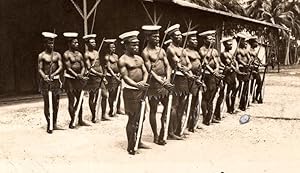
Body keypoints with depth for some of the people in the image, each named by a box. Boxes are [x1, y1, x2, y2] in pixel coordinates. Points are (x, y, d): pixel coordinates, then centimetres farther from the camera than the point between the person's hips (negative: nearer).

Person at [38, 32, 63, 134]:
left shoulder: (57, 55, 10)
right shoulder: (42, 55, 2)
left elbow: (60, 67, 0)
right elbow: (40, 69, -3)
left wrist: (54, 74, -17)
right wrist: (44, 76, -22)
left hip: (55, 80, 3)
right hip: (45, 81, -3)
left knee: (56, 103, 5)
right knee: (47, 103, -2)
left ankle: (54, 124, 16)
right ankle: (49, 124, 3)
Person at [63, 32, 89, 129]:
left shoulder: (79, 54, 12)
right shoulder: (66, 54, -7)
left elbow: (83, 67, 8)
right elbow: (68, 68, -15)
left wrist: (81, 75, -12)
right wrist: (77, 76, -26)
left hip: (79, 79, 6)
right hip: (70, 79, -6)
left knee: (80, 99, 9)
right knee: (72, 100, -4)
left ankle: (80, 120, 18)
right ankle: (72, 121, 2)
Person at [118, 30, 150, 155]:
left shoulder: (139, 58, 14)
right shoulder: (123, 60, -8)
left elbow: (145, 72, 7)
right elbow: (125, 77, -17)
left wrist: (144, 82, -15)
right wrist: (136, 85, -32)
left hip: (142, 90, 7)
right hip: (130, 91, -7)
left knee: (141, 117, 13)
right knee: (132, 119, -4)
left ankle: (138, 142, 27)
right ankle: (131, 146, 5)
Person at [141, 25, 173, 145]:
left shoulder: (161, 50, 12)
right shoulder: (146, 52, -8)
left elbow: (167, 66, 5)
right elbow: (150, 71, -16)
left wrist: (168, 80, -12)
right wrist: (161, 82, -24)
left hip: (164, 82, 6)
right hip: (153, 83, -6)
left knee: (168, 105, 9)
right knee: (153, 110, 3)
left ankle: (162, 133, 25)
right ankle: (156, 137, 13)